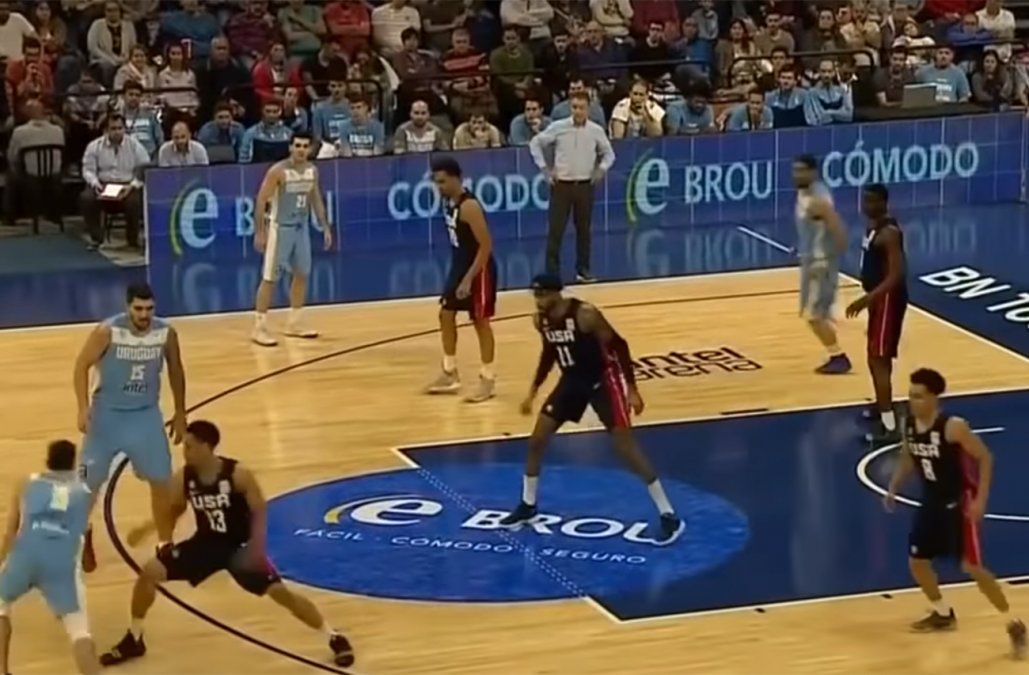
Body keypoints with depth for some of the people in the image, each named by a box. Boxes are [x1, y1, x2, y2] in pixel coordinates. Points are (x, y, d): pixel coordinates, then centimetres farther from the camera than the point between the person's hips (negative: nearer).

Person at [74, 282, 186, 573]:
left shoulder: (166, 333, -11)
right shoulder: (107, 332, -20)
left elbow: (175, 371, 5)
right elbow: (82, 366, -10)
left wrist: (180, 413, 9)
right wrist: (83, 408, -18)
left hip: (146, 414, 2)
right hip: (108, 413, -2)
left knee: (161, 480, 2)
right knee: (89, 483, 6)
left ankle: (166, 546, 17)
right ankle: (82, 542, 28)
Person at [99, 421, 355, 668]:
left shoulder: (238, 474, -24)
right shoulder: (183, 477, -13)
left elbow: (260, 511, -14)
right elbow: (174, 510, 6)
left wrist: (256, 548, -27)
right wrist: (147, 529, -7)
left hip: (239, 546, -4)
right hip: (206, 543, 4)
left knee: (280, 592, -12)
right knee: (149, 571, -9)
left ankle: (334, 638, 5)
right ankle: (133, 640, 10)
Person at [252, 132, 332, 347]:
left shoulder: (312, 171, 3)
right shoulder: (278, 171, -17)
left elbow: (316, 199, 15)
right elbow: (261, 201, -15)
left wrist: (325, 227, 11)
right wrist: (259, 232, -18)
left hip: (301, 227, 7)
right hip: (280, 227, -7)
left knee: (302, 274, 12)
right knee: (270, 278, -6)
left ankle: (294, 323, 24)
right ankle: (259, 328, -2)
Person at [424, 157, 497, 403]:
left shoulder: (469, 206, -25)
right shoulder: (451, 202, 3)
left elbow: (486, 246, -25)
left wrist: (469, 279, -26)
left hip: (478, 269, -9)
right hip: (460, 265, 9)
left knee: (480, 321, -1)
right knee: (446, 314, 12)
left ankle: (488, 379, 10)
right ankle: (450, 374, 22)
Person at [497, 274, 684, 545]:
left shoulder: (585, 315, -27)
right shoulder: (540, 320, -6)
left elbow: (619, 346, -20)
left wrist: (632, 389, -22)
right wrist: (533, 391, 14)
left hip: (604, 379, -7)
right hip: (573, 380, 7)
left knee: (625, 447, -12)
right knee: (536, 440, 4)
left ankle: (669, 517, -8)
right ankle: (527, 506, 25)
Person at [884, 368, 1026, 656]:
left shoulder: (953, 427, -25)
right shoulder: (908, 425, -5)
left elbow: (985, 457, -18)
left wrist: (981, 500, -22)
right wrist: (893, 488, 4)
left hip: (959, 502, -7)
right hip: (932, 501, 7)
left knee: (971, 567, -9)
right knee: (916, 561, 11)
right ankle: (944, 615, 34)